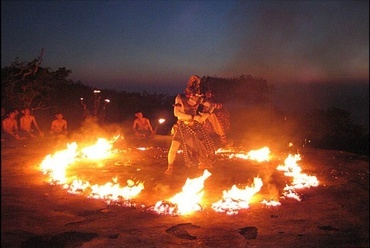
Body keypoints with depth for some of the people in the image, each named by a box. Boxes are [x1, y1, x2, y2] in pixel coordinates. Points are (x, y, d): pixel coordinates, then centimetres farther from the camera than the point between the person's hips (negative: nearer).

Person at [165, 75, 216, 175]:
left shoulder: (198, 98, -4)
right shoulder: (180, 97, -15)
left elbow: (210, 106, 6)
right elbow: (176, 113, -23)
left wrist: (207, 114, -16)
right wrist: (194, 117, -26)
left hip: (194, 126, 4)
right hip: (182, 126, -4)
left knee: (204, 145, 6)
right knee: (173, 148, -15)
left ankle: (203, 163, 33)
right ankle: (170, 168, 9)